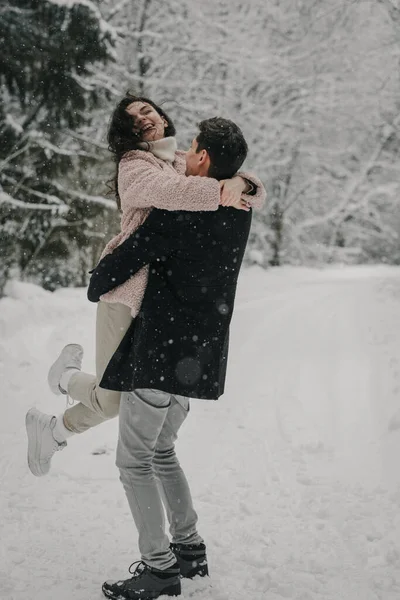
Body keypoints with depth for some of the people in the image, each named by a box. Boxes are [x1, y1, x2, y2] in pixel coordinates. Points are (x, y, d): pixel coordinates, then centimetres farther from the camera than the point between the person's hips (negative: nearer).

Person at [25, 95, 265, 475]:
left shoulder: (191, 166, 15)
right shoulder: (133, 165, -3)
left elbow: (254, 191, 10)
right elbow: (163, 189, -26)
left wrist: (240, 184, -12)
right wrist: (220, 192, -31)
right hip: (129, 288, -6)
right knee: (111, 398, -2)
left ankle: (55, 431, 32)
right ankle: (66, 375, 32)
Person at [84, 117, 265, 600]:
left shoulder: (178, 213, -18)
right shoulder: (239, 212, 4)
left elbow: (122, 262, -13)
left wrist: (96, 287, 9)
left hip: (160, 350, -8)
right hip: (202, 355, 8)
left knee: (134, 458, 2)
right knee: (161, 449, 23)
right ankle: (190, 548, 26)